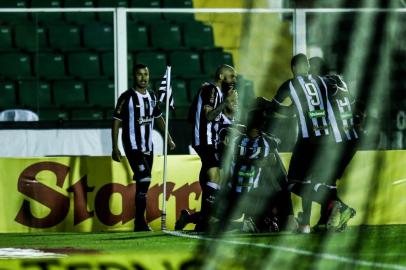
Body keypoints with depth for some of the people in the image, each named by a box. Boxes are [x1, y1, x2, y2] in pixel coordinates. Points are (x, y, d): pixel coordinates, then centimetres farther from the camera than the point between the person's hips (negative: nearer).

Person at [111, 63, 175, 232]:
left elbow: (158, 118, 25)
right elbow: (116, 121, -10)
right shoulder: (127, 97, -9)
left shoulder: (152, 96, 10)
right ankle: (140, 222, -14)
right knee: (144, 180, -17)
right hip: (133, 147, -7)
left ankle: (139, 223, 14)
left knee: (143, 185, 8)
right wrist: (115, 148, -15)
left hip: (148, 147, 7)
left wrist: (168, 138, 24)